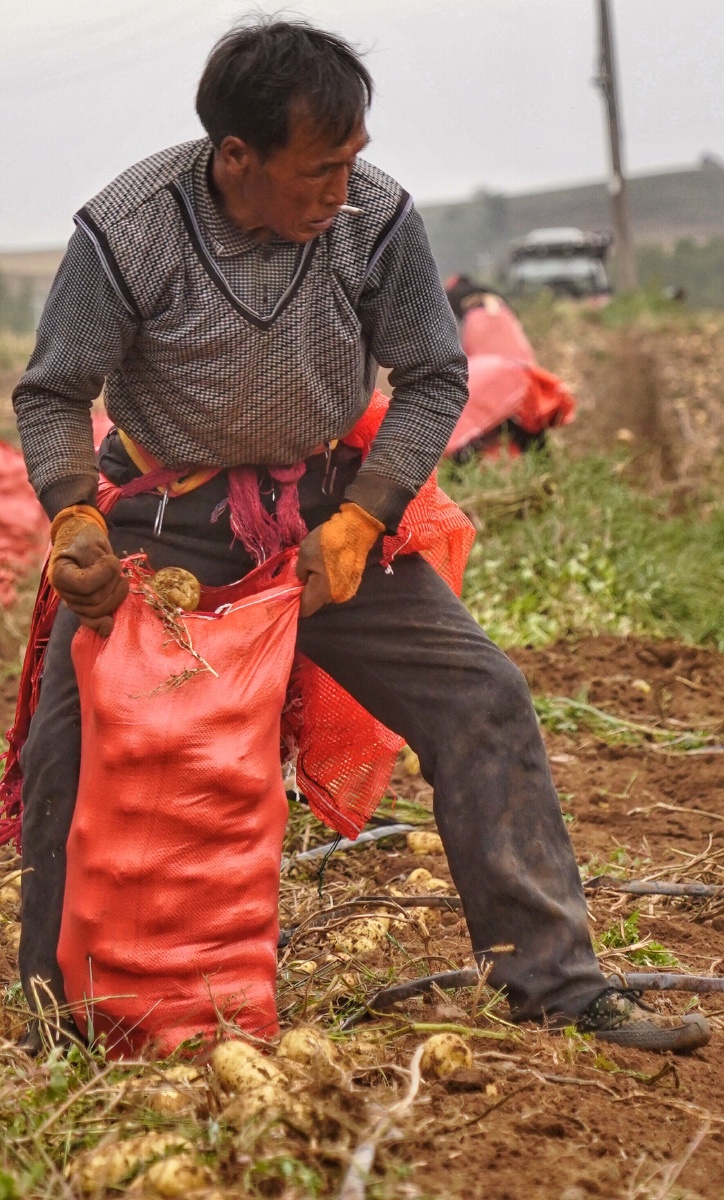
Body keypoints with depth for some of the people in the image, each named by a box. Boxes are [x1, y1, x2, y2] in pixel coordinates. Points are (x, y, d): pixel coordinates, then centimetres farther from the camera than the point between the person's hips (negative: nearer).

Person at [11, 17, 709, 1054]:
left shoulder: (377, 217, -16)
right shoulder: (126, 231, -21)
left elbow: (434, 379, -6)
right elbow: (52, 394, -9)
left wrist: (358, 520, -17)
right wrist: (75, 518, -27)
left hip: (326, 508, 2)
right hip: (164, 518, -1)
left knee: (481, 700, -6)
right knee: (69, 743, -6)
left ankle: (553, 978, 3)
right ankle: (55, 1005, 15)